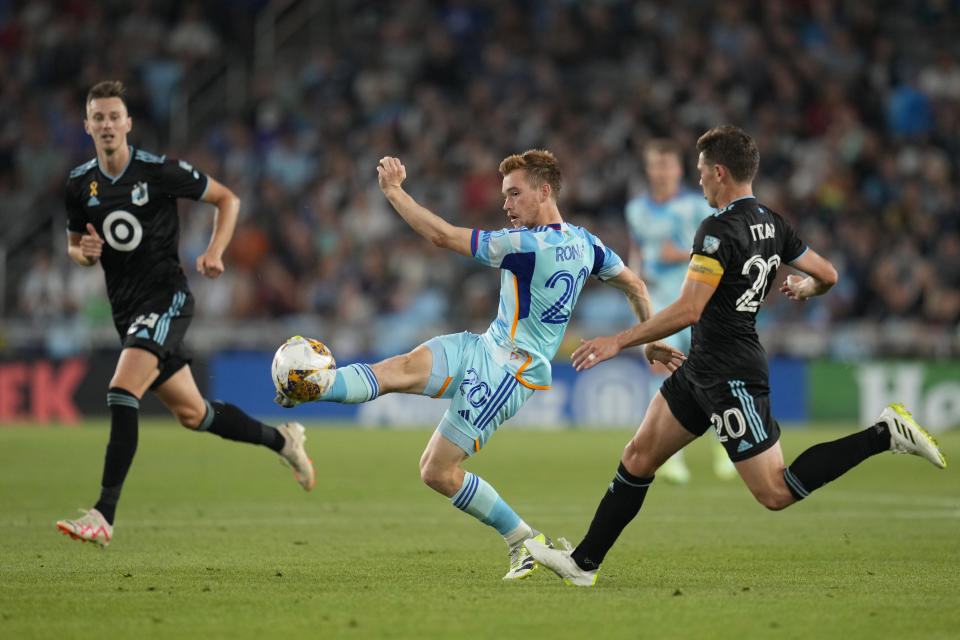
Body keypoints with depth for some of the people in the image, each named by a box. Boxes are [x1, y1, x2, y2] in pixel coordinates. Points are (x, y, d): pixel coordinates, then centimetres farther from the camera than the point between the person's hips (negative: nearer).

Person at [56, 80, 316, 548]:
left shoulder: (159, 171, -9)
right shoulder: (80, 184, 5)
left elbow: (227, 199, 2)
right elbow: (74, 247, 18)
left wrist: (214, 252, -13)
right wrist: (85, 252, -7)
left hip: (166, 297, -6)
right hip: (125, 308, 6)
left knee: (122, 392, -24)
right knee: (191, 413, 13)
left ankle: (104, 515, -27)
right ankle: (281, 439, 37)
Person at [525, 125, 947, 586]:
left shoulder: (720, 230, -20)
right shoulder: (771, 224, 6)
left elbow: (688, 310, -25)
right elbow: (826, 275, 14)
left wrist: (619, 341, -20)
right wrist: (803, 288, 35)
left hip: (731, 378, -10)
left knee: (776, 493, -7)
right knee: (639, 457, 11)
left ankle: (884, 435, -5)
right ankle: (583, 562, 16)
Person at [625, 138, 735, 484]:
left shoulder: (698, 206, -6)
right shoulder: (636, 209, 7)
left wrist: (685, 255, -17)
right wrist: (637, 270, 3)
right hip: (656, 299, 2)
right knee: (660, 364, -16)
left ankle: (722, 441, 30)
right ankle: (672, 457, -20)